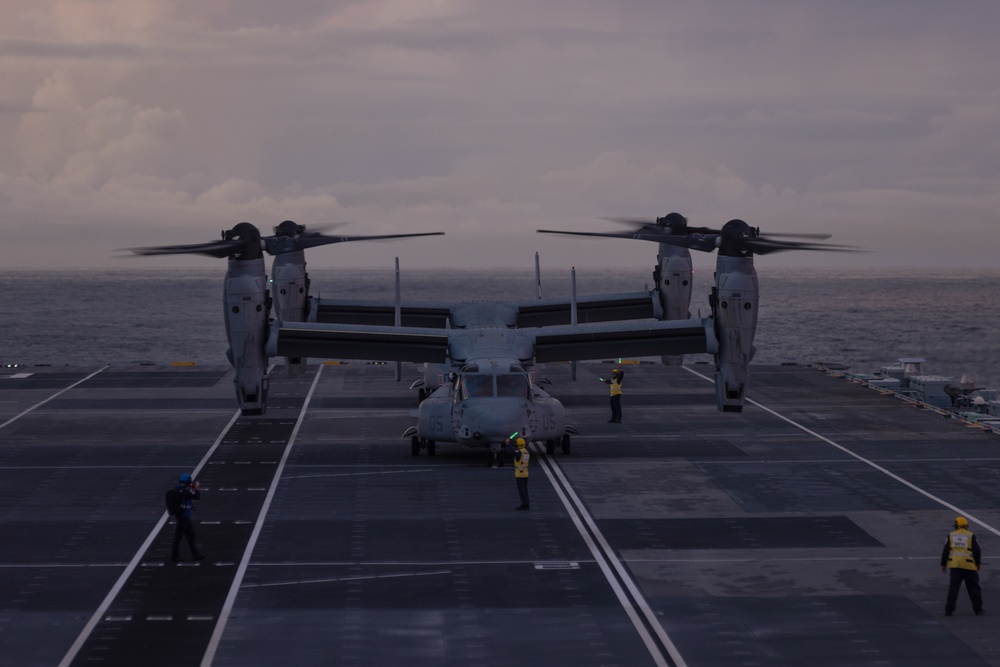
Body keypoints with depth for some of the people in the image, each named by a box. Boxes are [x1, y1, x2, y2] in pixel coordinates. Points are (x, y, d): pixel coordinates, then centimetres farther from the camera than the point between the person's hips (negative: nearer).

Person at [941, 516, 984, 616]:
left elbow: (945, 551, 6)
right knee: (973, 587, 10)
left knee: (953, 588, 3)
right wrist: (978, 563, 11)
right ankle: (978, 609, 14)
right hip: (969, 566, -2)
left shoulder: (951, 536, 5)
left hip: (954, 566, 2)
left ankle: (949, 609, -1)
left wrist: (943, 564, 13)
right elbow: (977, 551, -2)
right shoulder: (971, 536, -1)